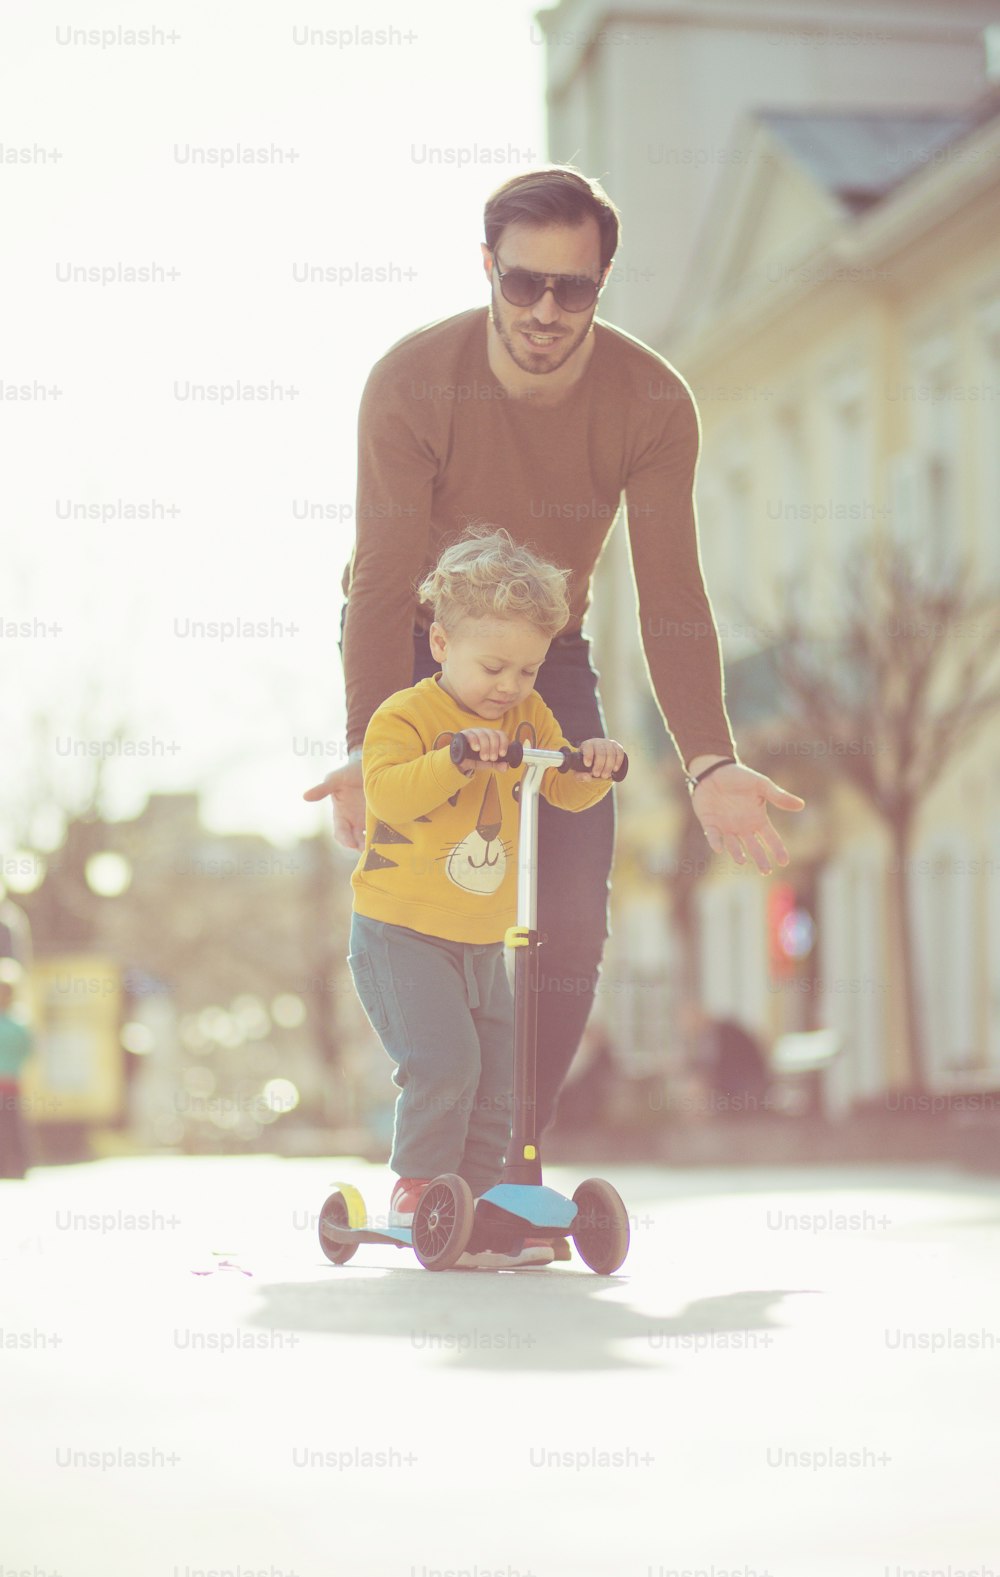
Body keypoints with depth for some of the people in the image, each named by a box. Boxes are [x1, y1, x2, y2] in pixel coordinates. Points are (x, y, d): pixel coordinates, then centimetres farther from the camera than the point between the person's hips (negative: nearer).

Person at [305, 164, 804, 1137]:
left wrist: (709, 763, -35)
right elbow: (386, 582, -28)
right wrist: (371, 755, -40)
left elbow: (671, 599, -21)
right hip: (416, 646, -2)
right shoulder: (411, 384, -25)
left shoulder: (653, 406, -19)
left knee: (573, 926, -7)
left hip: (548, 652, 3)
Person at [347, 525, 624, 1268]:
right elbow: (387, 790, -28)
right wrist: (458, 758, -41)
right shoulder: (405, 716, -13)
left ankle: (477, 1194, 16)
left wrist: (595, 766, -14)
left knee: (498, 1069, 7)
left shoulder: (529, 717, 7)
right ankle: (418, 1188, -4)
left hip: (482, 941, 7)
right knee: (443, 1057, -18)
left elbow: (565, 790, 9)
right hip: (401, 932, -7)